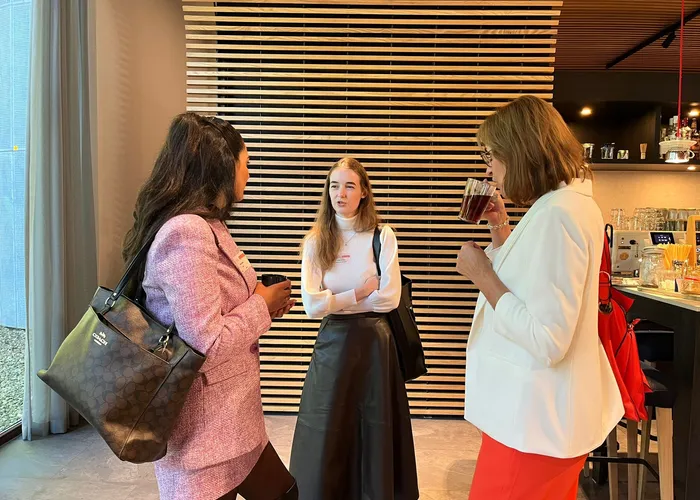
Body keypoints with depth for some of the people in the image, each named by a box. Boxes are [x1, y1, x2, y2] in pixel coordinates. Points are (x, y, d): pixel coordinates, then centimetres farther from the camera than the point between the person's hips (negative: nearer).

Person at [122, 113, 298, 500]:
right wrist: (262, 305, -14)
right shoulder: (187, 232, -24)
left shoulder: (205, 227, 9)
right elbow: (206, 344, -26)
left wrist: (262, 303, 4)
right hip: (206, 432, -10)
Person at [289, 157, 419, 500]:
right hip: (332, 340, 2)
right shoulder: (315, 241, 1)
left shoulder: (382, 237, -4)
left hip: (373, 339, -1)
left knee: (375, 426, 11)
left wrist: (337, 300, -8)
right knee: (327, 431, 10)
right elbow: (312, 305, -8)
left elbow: (389, 299, -12)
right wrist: (361, 293, -10)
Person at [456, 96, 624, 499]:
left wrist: (481, 273, -20)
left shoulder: (558, 214, -25)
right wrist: (500, 226, 7)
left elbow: (547, 342, -29)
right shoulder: (566, 203, 8)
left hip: (536, 420, -10)